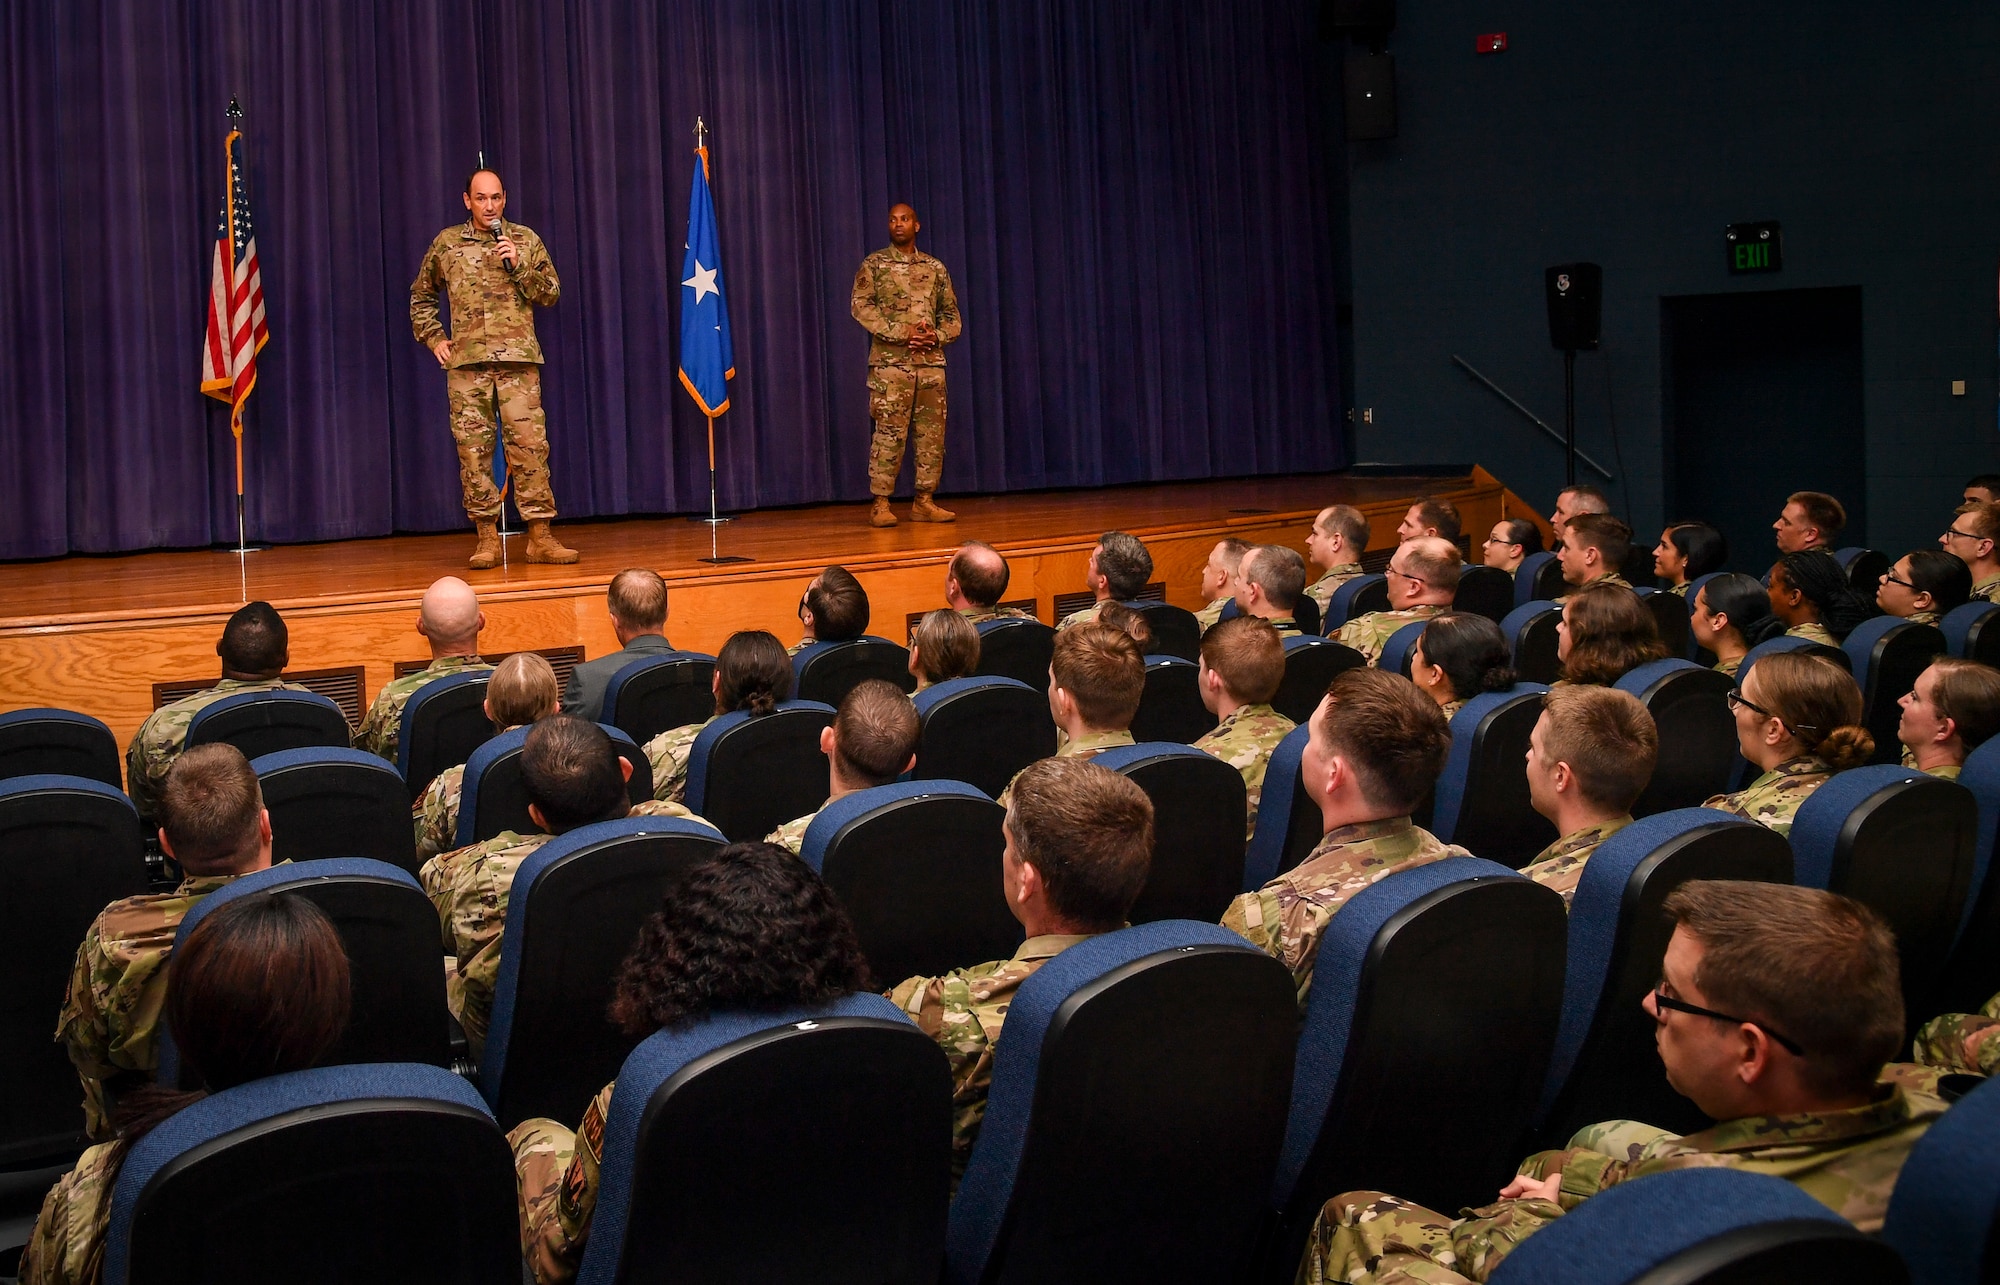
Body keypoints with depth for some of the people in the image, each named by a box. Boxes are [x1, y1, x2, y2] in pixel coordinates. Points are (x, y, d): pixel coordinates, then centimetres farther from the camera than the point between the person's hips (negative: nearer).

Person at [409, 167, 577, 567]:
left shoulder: (525, 240, 9)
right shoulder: (447, 244, 11)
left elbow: (551, 294, 5)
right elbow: (421, 296, 23)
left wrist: (519, 265, -7)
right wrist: (433, 338, 12)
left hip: (518, 359, -1)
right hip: (466, 362, 1)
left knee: (529, 446, -6)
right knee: (473, 448, 0)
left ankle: (540, 537, -2)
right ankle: (486, 538, 7)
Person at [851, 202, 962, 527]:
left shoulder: (935, 268, 13)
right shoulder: (874, 265, 3)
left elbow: (951, 315, 15)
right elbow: (861, 306, -8)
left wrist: (937, 336, -7)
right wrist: (902, 333, -15)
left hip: (931, 362, 4)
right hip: (890, 362, -4)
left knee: (932, 432, 3)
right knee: (889, 432, -7)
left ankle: (924, 501, 10)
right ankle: (880, 504, -3)